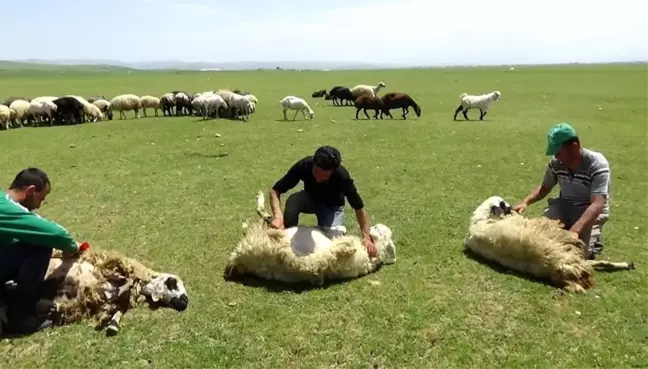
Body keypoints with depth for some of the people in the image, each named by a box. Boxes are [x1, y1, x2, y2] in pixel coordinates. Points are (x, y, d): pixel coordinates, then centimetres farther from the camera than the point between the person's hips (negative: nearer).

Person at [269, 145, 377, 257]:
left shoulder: (342, 177, -36)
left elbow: (359, 208, -24)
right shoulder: (303, 166, -34)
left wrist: (366, 237, -32)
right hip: (310, 198, 1)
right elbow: (275, 191, -26)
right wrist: (278, 216, -41)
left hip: (332, 206, -1)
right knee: (293, 201, -34)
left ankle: (339, 228, 8)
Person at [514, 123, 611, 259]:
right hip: (564, 205, 4)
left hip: (590, 210, -4)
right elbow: (544, 188, 7)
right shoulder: (556, 163, -10)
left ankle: (594, 239, 12)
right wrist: (525, 201, -14)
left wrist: (575, 230, -48)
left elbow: (597, 204, -34)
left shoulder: (597, 164, -25)